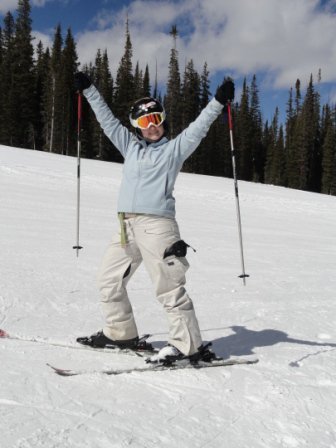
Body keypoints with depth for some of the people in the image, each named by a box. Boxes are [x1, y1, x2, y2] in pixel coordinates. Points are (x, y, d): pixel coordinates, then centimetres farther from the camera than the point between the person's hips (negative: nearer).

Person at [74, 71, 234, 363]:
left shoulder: (174, 149, 7)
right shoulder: (131, 147, 20)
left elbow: (198, 127, -4)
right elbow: (107, 120, 26)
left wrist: (218, 102, -16)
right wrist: (88, 89, 29)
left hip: (157, 225, -7)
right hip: (127, 226, 7)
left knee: (169, 286, -9)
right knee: (109, 279, 13)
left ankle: (189, 345, -3)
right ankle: (121, 333, 26)